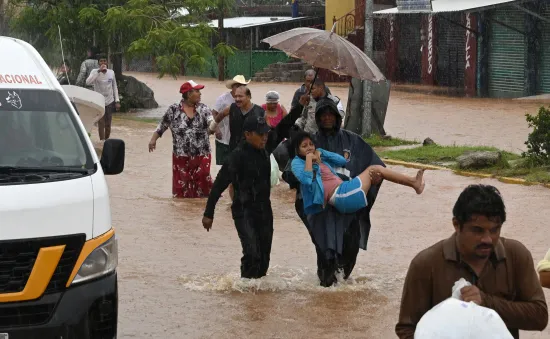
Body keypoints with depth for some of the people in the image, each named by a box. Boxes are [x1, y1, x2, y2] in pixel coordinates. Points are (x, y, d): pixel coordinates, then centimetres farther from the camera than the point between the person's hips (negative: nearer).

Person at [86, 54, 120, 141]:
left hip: (110, 102, 3)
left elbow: (115, 87, 10)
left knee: (108, 125, 9)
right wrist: (99, 71, -28)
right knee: (101, 124, -7)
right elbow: (88, 82, -25)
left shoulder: (111, 72, 2)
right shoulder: (95, 72, -8)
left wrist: (117, 101, 5)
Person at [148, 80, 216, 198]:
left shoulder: (203, 109, 0)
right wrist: (153, 139, -2)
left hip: (202, 156, 1)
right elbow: (162, 126, 7)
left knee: (202, 187, 3)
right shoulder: (174, 110, -2)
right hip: (181, 157, -1)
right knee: (182, 186, 7)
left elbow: (211, 126, -13)